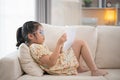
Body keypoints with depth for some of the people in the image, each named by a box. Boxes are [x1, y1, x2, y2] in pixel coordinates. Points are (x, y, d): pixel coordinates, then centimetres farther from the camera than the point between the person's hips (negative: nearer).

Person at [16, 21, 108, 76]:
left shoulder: (38, 45, 13)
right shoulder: (35, 48, -20)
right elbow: (51, 62, -27)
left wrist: (59, 48, 1)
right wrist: (59, 44, -28)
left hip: (60, 60, 11)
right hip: (61, 66, -11)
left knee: (76, 42, 25)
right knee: (81, 43, -7)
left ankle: (79, 67, 21)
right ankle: (95, 70, -3)